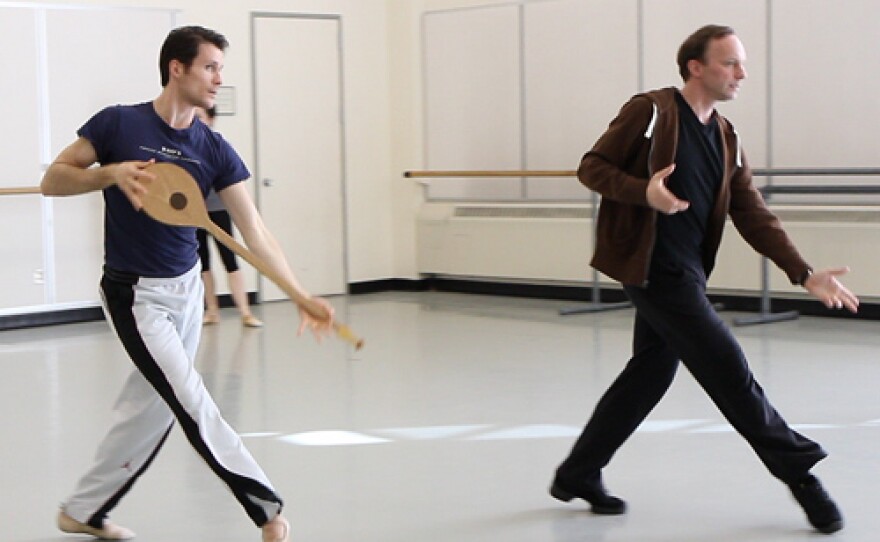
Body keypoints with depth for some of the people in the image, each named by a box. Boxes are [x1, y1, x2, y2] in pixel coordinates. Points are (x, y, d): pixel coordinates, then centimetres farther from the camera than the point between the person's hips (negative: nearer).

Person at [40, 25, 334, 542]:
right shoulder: (118, 124, -13)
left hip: (188, 287, 6)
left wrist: (302, 296, -18)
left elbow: (255, 231, -9)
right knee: (194, 407, -10)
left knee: (151, 407, 13)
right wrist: (111, 173, -24)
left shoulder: (215, 150, -5)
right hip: (136, 295, -6)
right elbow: (53, 180, -6)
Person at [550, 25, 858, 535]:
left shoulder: (726, 138, 12)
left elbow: (754, 215, 7)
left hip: (681, 272, 8)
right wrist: (644, 191, -25)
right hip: (653, 265, -8)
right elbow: (592, 167, -7)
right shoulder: (650, 111, -8)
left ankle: (578, 474, 24)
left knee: (650, 374, 13)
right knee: (726, 368, -7)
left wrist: (804, 273, -3)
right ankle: (800, 472, 3)